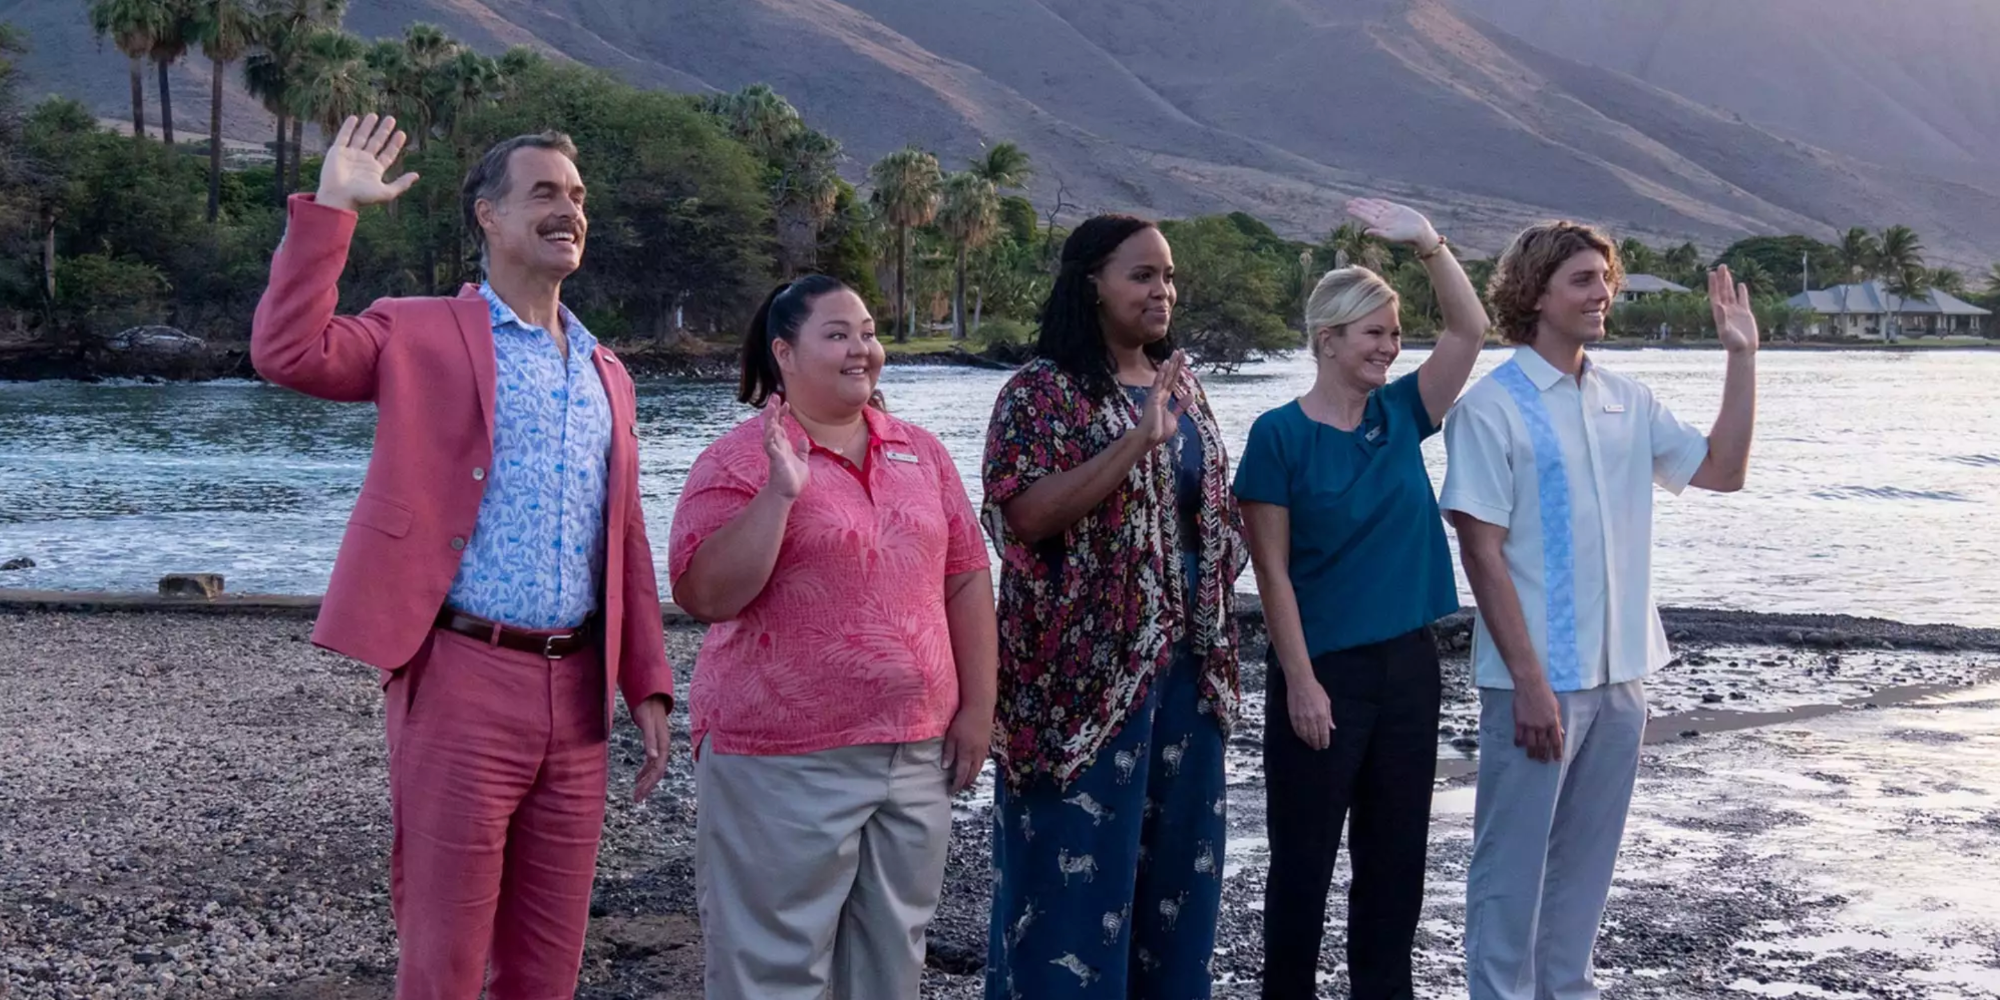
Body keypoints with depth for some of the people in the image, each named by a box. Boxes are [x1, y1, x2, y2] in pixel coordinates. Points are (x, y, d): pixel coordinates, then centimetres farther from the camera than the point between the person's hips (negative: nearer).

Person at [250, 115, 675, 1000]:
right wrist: (331, 208, -14)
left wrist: (646, 685, 11)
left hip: (575, 691, 5)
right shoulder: (422, 337, 1)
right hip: (463, 682, -5)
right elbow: (288, 352, -15)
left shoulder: (605, 376, 18)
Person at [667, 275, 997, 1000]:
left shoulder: (922, 453, 9)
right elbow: (703, 595, -16)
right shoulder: (740, 460, -7)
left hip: (916, 752, 5)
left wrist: (977, 707, 6)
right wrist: (780, 492, -23)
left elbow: (966, 580, 12)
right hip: (783, 764, -5)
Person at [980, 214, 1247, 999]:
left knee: (1177, 852, 12)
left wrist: (1214, 632, 12)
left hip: (1181, 662, 7)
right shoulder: (1041, 392, -9)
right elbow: (1027, 512, -22)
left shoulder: (1180, 383, 12)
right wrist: (1138, 440, -26)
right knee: (1079, 857, -2)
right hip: (1086, 669, -7)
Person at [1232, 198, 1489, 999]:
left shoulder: (1400, 414, 5)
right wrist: (1301, 682, -15)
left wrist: (1427, 243, -13)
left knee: (1397, 852, 13)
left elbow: (1470, 331, -1)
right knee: (1305, 856, 4)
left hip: (1408, 663, 6)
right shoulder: (1279, 435, -10)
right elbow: (1273, 572, -11)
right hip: (1324, 670, -5)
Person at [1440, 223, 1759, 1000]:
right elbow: (1482, 554, -14)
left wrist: (1742, 357, 5)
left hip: (1619, 675, 6)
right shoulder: (1493, 407, -11)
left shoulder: (1626, 402, 8)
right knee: (1513, 862, 3)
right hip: (1537, 680, -6)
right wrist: (1530, 680, -17)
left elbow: (1722, 471, 13)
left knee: (1586, 857, 16)